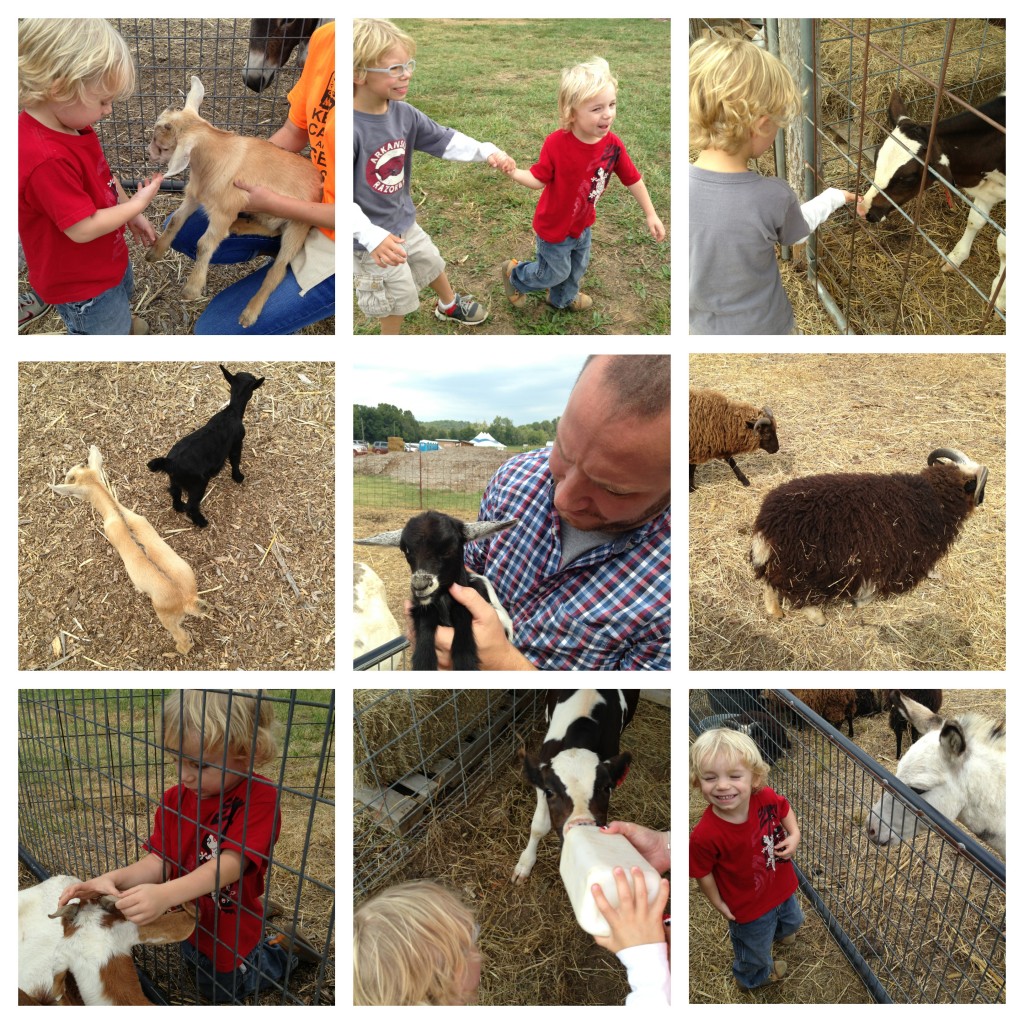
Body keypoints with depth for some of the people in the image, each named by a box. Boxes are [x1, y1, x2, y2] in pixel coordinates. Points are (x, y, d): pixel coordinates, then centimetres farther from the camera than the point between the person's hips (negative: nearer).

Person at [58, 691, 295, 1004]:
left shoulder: (260, 799, -32)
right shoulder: (175, 799, -12)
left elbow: (231, 864, -38)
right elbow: (160, 861, -13)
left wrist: (164, 894, -50)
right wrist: (114, 879, -32)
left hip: (232, 934, -6)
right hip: (189, 924, 6)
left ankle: (276, 956, 39)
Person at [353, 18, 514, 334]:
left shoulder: (403, 113, -8)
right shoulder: (352, 128, -31)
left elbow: (444, 139, 4)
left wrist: (486, 152, -9)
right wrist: (372, 237, -42)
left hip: (404, 221, 8)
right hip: (370, 237, -7)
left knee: (432, 262, 30)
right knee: (397, 295, 11)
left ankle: (449, 305, 61)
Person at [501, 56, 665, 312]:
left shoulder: (613, 144, -19)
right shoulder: (556, 144, -30)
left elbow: (633, 180, -8)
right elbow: (539, 179, -19)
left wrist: (651, 214, -2)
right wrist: (513, 173, -37)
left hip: (582, 224, 5)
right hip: (555, 226, -5)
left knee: (577, 267, 27)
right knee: (556, 272, 14)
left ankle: (563, 298, 59)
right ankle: (514, 274, 43)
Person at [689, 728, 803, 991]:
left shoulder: (766, 797, -29)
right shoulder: (705, 836, -42)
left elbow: (784, 809, -4)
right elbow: (703, 872, -22)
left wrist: (794, 835, -18)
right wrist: (718, 903, -11)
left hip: (782, 887, 5)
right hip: (749, 907, -5)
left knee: (793, 921, 37)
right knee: (755, 950, 26)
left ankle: (779, 931, 73)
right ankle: (753, 977, 62)